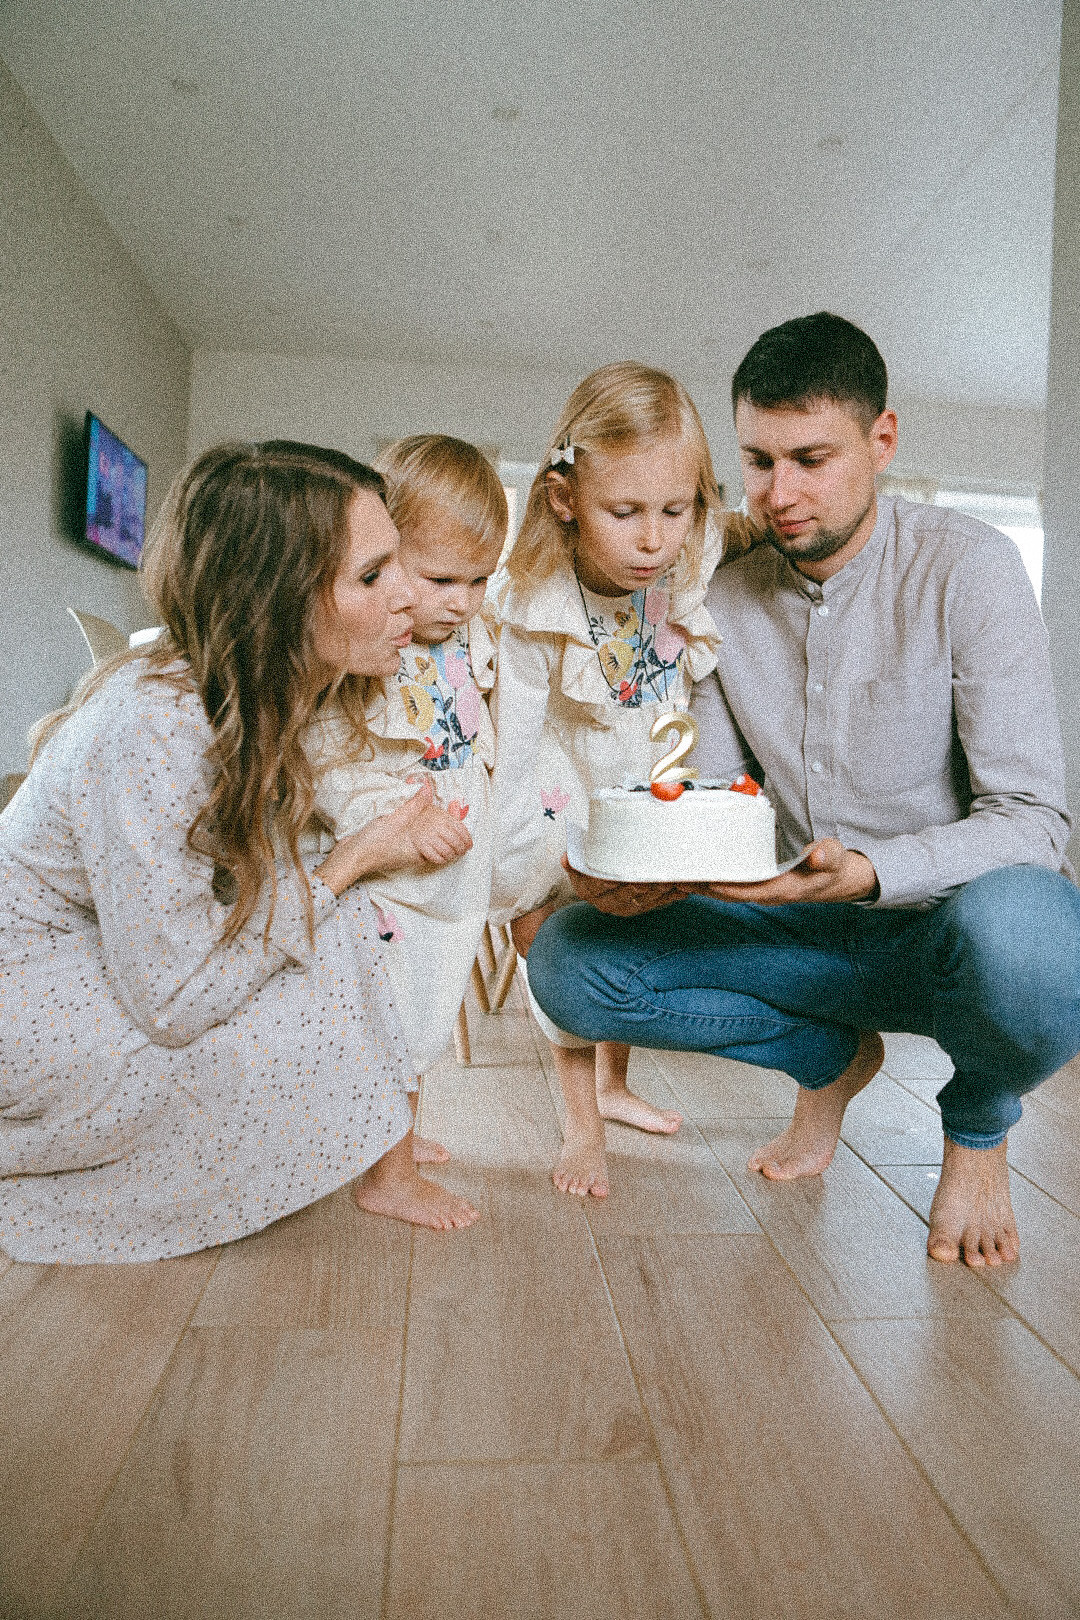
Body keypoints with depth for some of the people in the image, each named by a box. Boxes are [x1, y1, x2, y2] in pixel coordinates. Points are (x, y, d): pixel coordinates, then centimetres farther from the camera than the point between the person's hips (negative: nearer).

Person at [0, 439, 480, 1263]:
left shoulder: (272, 698, -7)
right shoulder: (153, 727, -33)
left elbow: (260, 884, 2)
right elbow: (173, 999, -29)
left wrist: (396, 829, -14)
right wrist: (355, 858, -23)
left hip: (123, 959, 8)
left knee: (345, 921, -7)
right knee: (327, 1016, -19)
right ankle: (385, 1175, 7)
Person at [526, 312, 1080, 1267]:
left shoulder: (967, 568, -12)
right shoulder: (725, 603, 2)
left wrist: (868, 871, -34)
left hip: (952, 913, -3)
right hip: (821, 934, 4)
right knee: (569, 958, -13)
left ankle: (979, 1124, -1)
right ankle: (834, 1055, 9)